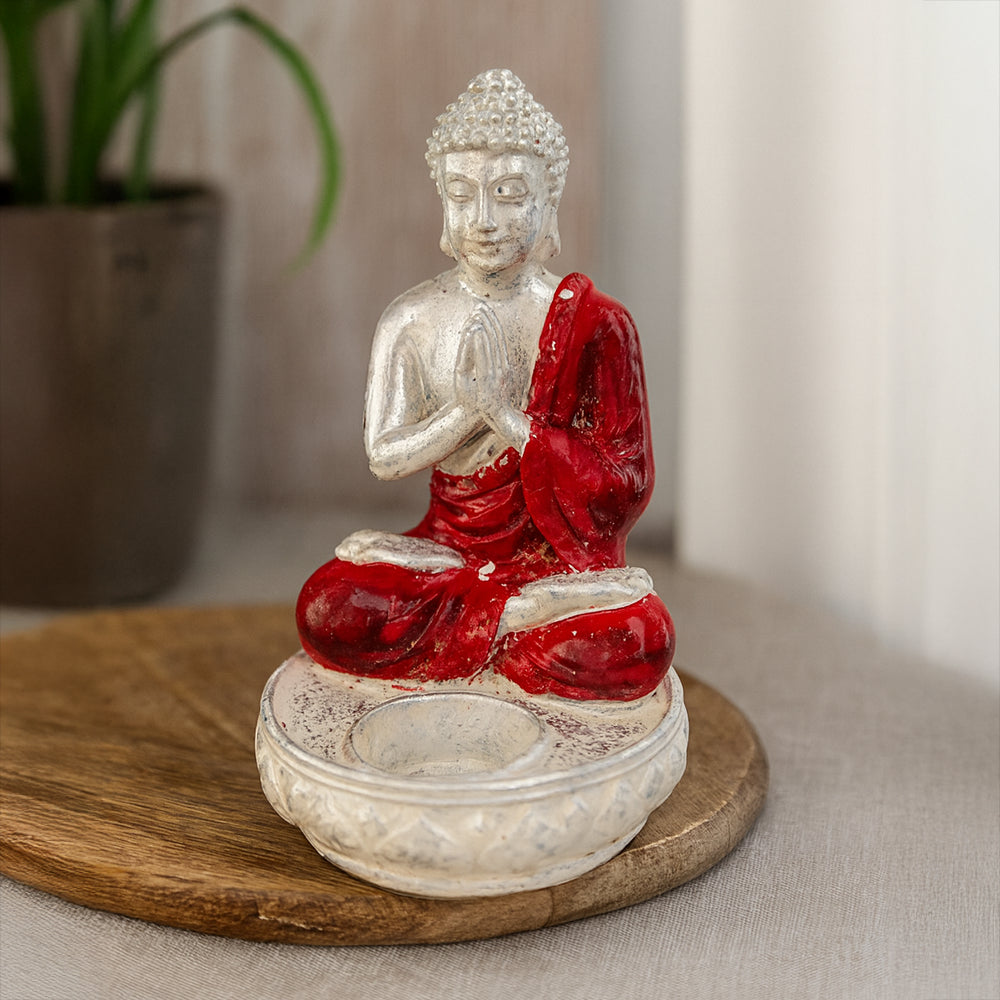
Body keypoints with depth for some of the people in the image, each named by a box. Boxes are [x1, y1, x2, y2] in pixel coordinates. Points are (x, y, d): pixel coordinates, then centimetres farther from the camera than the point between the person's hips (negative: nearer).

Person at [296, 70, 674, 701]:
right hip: (449, 543, 2)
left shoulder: (593, 323, -7)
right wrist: (469, 408, -17)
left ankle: (478, 623, -10)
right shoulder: (412, 321, 1)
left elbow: (626, 487, -10)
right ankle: (535, 611, -12)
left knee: (639, 641, -34)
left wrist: (507, 414, -19)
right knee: (331, 609, -28)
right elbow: (385, 456, -2)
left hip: (558, 552, -2)